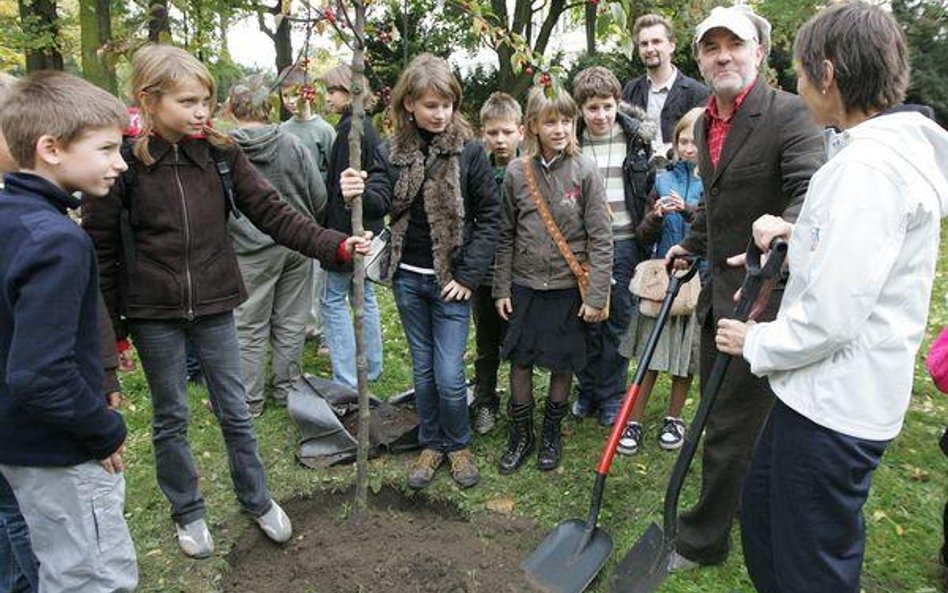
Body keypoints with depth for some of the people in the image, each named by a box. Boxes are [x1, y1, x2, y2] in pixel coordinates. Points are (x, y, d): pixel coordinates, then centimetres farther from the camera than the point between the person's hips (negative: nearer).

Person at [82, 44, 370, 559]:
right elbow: (100, 248, -4)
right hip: (152, 313, -1)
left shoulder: (220, 153, -4)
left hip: (213, 305, 2)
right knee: (170, 418, 14)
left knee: (235, 411, 12)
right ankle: (187, 511, 35)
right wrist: (109, 322, -3)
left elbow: (272, 212, -5)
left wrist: (335, 246, -16)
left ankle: (256, 499, 33)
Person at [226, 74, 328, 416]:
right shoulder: (292, 145, -4)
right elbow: (320, 198, -1)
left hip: (250, 251, -2)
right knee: (290, 323, 14)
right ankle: (285, 389, 26)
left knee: (250, 328, 9)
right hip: (297, 246, 3)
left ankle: (250, 401, 18)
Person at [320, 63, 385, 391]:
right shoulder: (368, 126, 13)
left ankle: (346, 380, 0)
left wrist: (335, 235, -19)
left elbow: (342, 189, -20)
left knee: (334, 300, -3)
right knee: (365, 296, 16)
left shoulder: (350, 130, -16)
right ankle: (372, 367, 27)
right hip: (370, 226, 10)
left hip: (350, 227, -10)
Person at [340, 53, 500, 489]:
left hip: (451, 281, -3)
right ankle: (431, 445, 32)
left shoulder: (468, 151, -7)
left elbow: (490, 216, -6)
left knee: (449, 374, -2)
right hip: (408, 277, 3)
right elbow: (377, 203, -12)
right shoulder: (392, 152, 0)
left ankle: (458, 445, 24)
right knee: (422, 368, 14)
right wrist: (357, 193, -36)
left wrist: (470, 274, -11)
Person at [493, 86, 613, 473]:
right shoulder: (517, 172, -2)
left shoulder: (585, 171, -8)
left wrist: (597, 295, -11)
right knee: (519, 361, 9)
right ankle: (520, 436, 28)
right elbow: (506, 236, 4)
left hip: (568, 286, -2)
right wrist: (501, 288, 3)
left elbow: (601, 238, -8)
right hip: (525, 285, 2)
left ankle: (551, 433, 32)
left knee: (562, 364, 10)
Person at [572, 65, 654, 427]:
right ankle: (587, 391, 25)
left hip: (624, 243, 0)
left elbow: (653, 185, 10)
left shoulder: (638, 139, 1)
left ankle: (612, 396, 21)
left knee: (618, 322, 7)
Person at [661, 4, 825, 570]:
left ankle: (703, 540, 19)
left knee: (731, 425, 1)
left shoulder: (792, 114, -14)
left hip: (763, 295, -8)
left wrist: (783, 228, -48)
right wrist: (691, 244, 28)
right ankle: (747, 505, 44)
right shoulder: (705, 123, 11)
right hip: (718, 290, 8)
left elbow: (813, 192, -29)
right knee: (721, 412, 21)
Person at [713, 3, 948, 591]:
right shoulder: (895, 146, 10)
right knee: (762, 511, 26)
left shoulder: (869, 166, -24)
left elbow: (832, 315, -27)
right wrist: (797, 236, 8)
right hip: (823, 388, 10)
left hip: (835, 406, -10)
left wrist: (758, 343, -10)